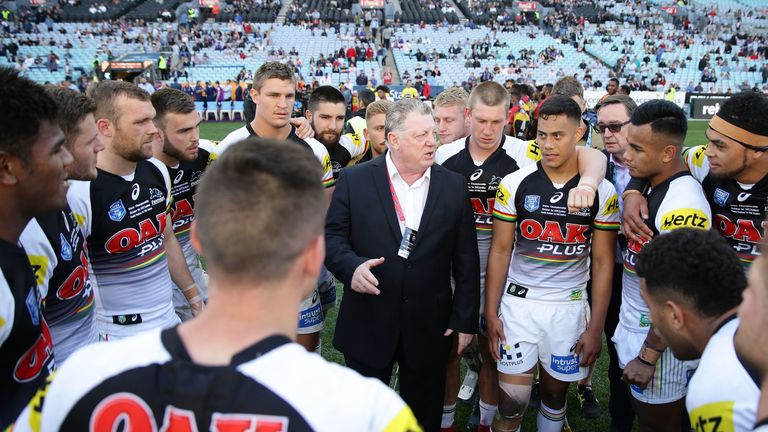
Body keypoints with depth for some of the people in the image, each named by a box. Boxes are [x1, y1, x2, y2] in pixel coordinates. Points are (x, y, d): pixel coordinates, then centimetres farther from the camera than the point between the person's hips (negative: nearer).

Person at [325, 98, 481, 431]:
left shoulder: (454, 186, 0)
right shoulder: (354, 180, -4)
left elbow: (466, 260, 2)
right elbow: (332, 235, -2)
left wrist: (465, 319, 1)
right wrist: (351, 266, -23)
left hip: (429, 328, 1)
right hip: (368, 325, -1)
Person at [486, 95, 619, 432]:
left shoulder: (602, 192, -4)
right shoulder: (514, 184, -6)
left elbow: (602, 262, 0)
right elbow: (500, 251, -1)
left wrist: (596, 327, -3)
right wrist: (490, 312, -4)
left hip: (570, 307, 1)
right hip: (518, 303, -1)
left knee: (555, 393, 16)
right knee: (512, 402, 2)